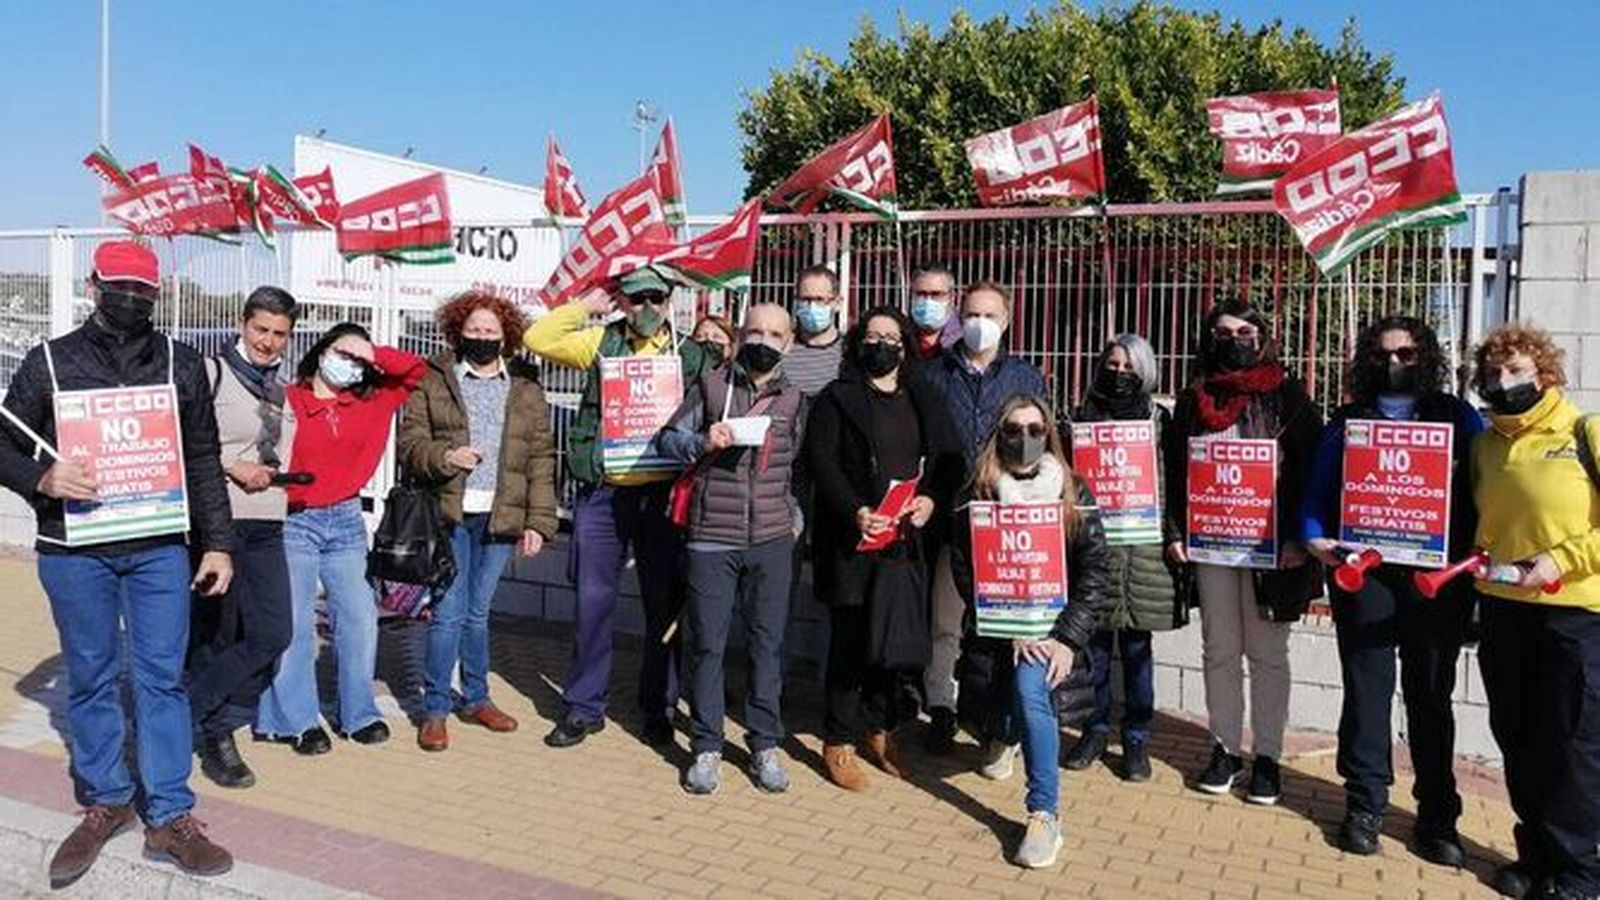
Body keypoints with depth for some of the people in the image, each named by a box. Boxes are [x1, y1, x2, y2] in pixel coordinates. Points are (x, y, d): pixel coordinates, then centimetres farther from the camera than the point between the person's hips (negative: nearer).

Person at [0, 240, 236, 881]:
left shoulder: (181, 364, 6)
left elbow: (203, 461, 8)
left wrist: (218, 542, 4)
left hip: (159, 549, 0)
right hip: (74, 549, 0)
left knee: (162, 678, 3)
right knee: (90, 680, 10)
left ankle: (169, 816, 11)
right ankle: (105, 803, 26)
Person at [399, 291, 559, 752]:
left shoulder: (527, 390, 9)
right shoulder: (433, 381, 5)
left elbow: (541, 459, 5)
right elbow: (409, 442, 2)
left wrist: (538, 521, -1)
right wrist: (443, 457, -18)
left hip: (500, 518, 2)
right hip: (449, 514, -2)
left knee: (478, 612, 13)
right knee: (449, 612, -3)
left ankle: (475, 698, 28)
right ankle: (435, 709, 11)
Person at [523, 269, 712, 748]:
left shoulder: (691, 355, 7)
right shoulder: (602, 343, 9)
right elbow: (538, 339, 7)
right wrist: (584, 307, 5)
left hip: (662, 493, 0)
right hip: (602, 493, 1)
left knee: (664, 605, 7)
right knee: (593, 601, 6)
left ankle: (658, 709, 22)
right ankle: (584, 707, 19)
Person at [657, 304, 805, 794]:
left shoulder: (794, 399, 10)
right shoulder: (710, 385, 5)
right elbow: (667, 438, 6)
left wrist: (796, 516, 7)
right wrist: (702, 442, -13)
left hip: (772, 539, 2)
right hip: (711, 538, -1)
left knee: (767, 643, 6)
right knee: (708, 644, 3)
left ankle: (765, 745, 18)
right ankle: (706, 748, 15)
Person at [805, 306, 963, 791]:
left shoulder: (923, 402, 16)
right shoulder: (836, 399, 3)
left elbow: (948, 461, 10)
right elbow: (821, 460, -8)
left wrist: (931, 500, -10)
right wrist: (855, 511, -20)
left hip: (906, 538, 4)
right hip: (852, 538, -4)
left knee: (897, 637, 8)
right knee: (850, 639, -1)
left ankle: (879, 729, 24)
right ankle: (839, 744, 9)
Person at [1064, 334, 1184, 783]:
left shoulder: (1160, 420, 6)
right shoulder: (1083, 417, 8)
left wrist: (1175, 537, -2)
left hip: (1143, 545, -1)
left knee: (1136, 645, 6)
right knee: (1093, 641, 6)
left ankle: (1136, 738, 18)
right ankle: (1095, 730, 22)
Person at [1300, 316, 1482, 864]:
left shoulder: (1457, 416, 10)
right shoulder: (1347, 420, 12)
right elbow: (1318, 490, 10)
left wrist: (1476, 552, -10)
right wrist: (1315, 536, -8)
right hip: (1364, 570, 0)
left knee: (1431, 693, 7)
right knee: (1366, 687, 3)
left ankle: (1437, 815, 16)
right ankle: (1365, 804, 13)